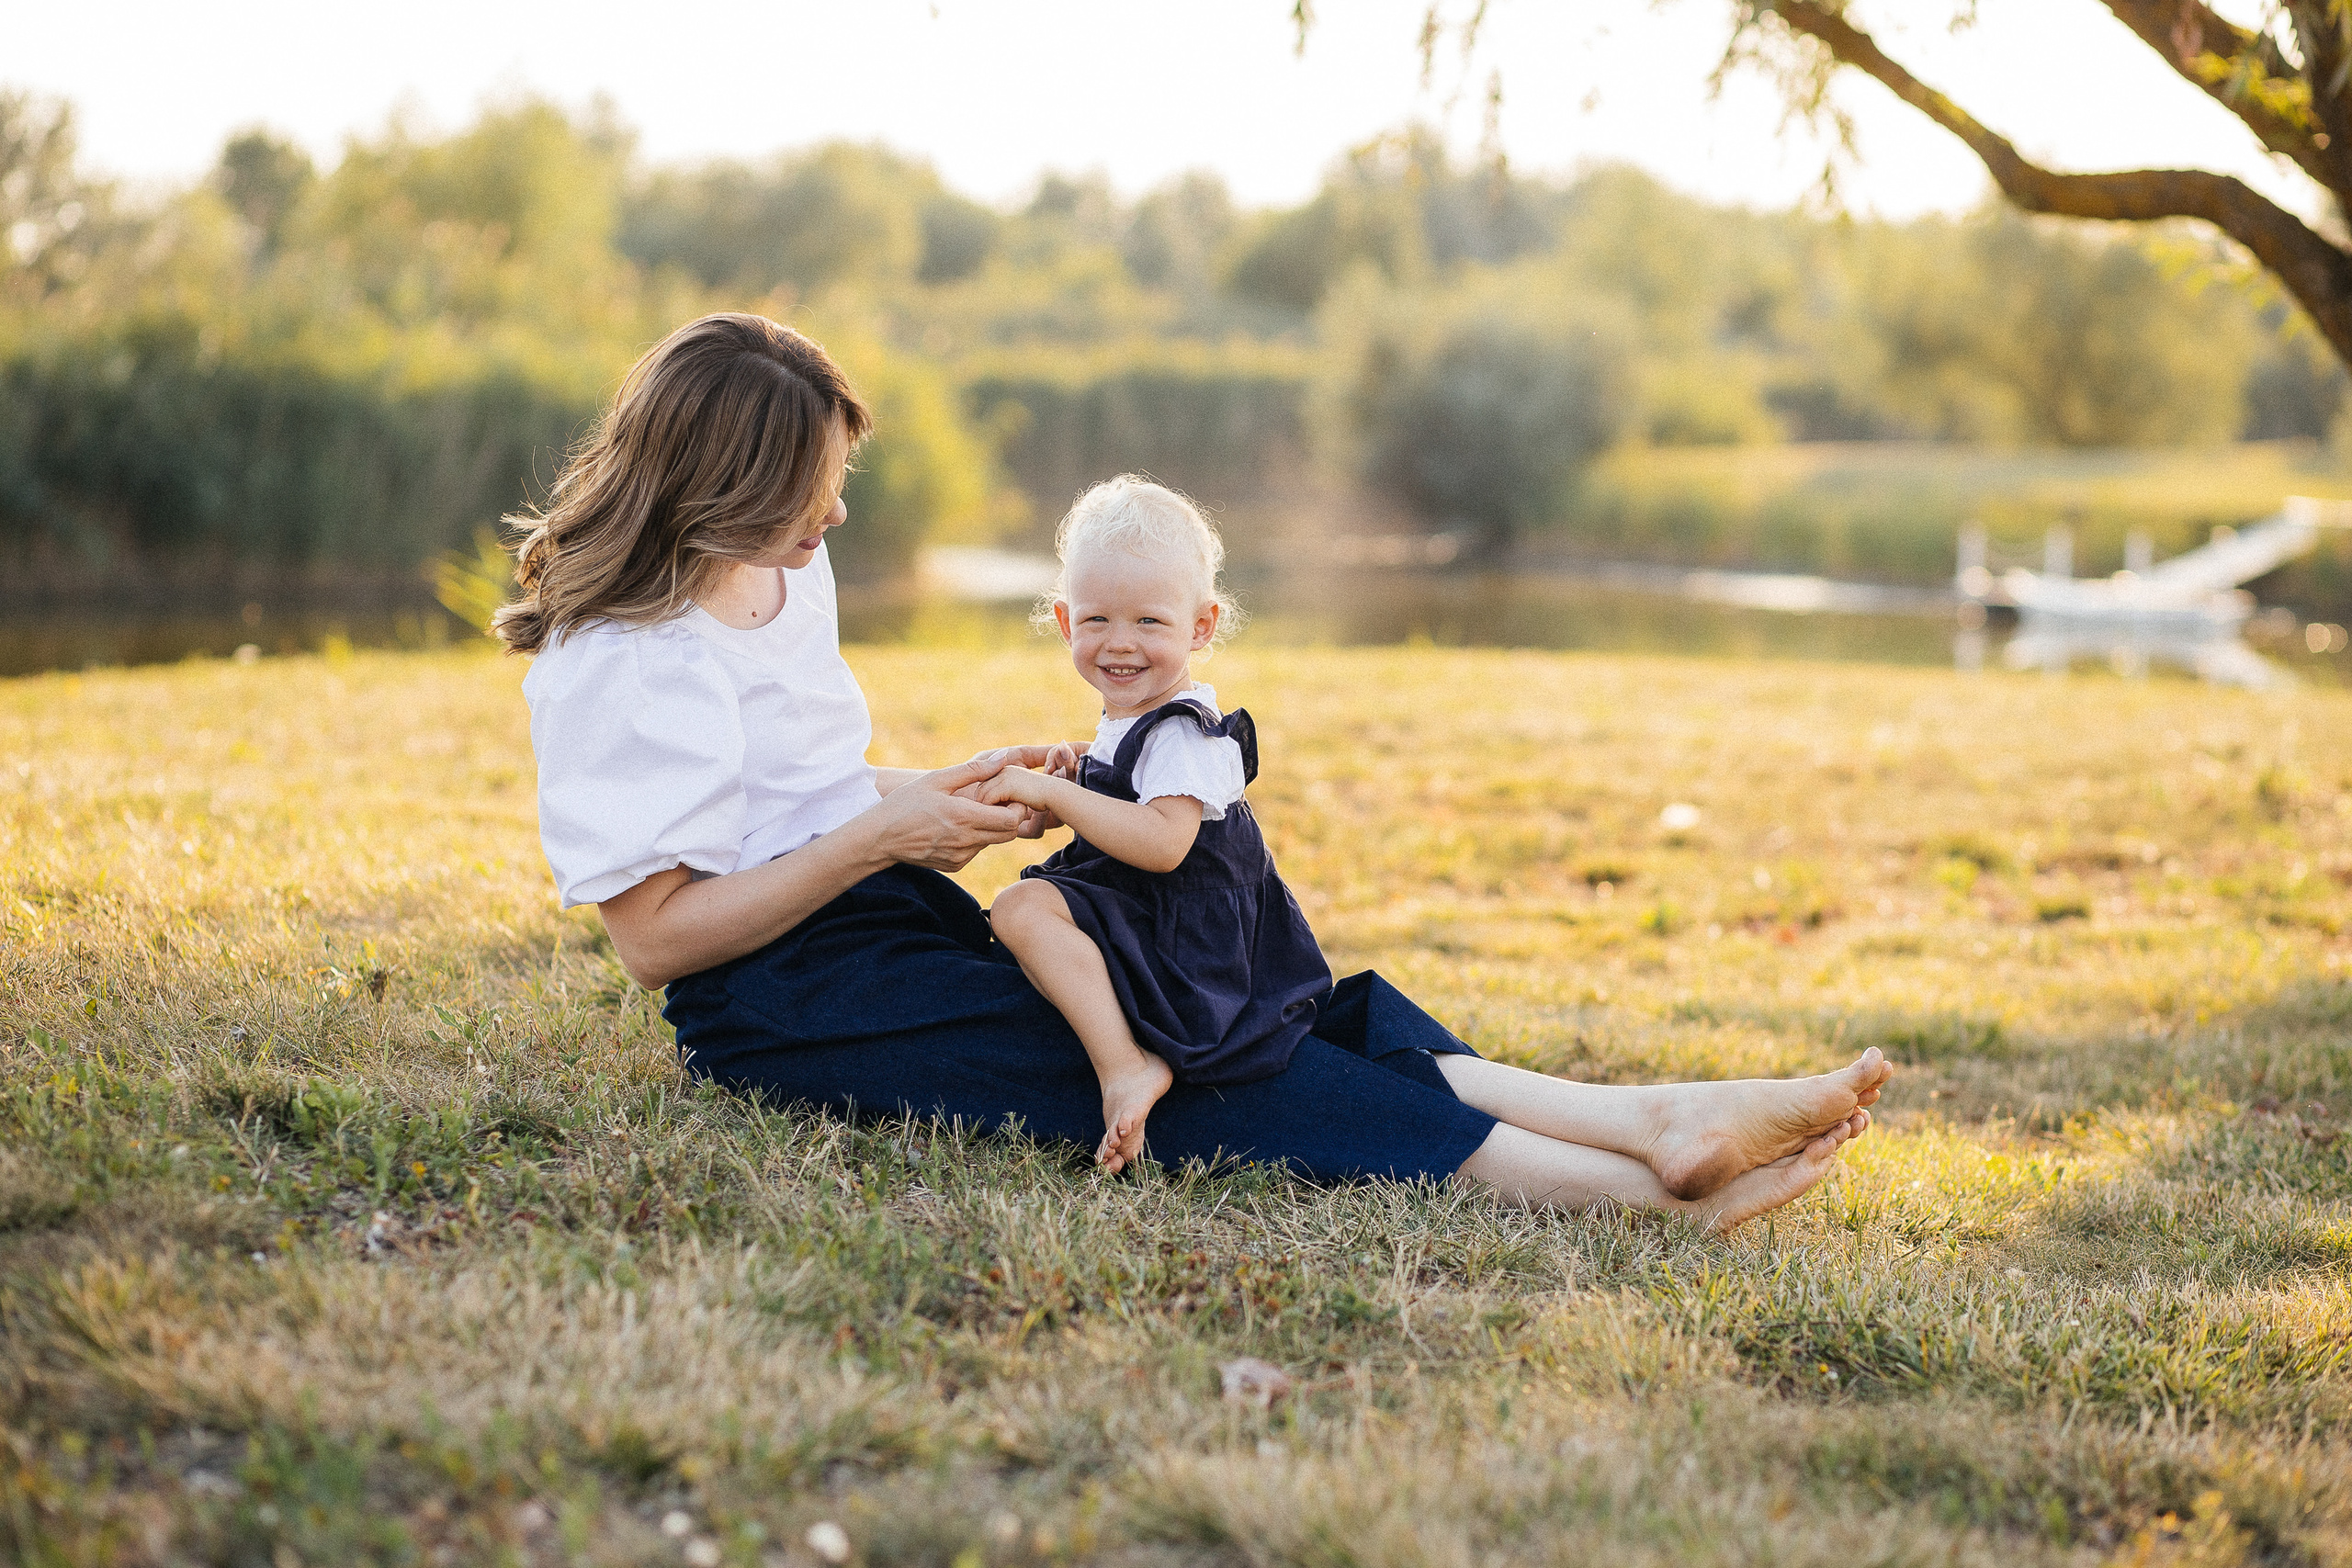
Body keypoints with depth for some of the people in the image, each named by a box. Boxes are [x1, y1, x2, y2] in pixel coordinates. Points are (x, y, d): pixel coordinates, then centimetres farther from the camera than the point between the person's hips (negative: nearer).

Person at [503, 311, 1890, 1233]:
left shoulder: (777, 577, 14)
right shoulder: (616, 664, -12)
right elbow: (653, 935, -17)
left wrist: (951, 792, 6)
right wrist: (882, 835, -19)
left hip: (900, 932, 9)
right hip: (782, 1001, -9)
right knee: (1168, 1075, -24)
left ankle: (1652, 1120, -25)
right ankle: (1640, 1187, -34)